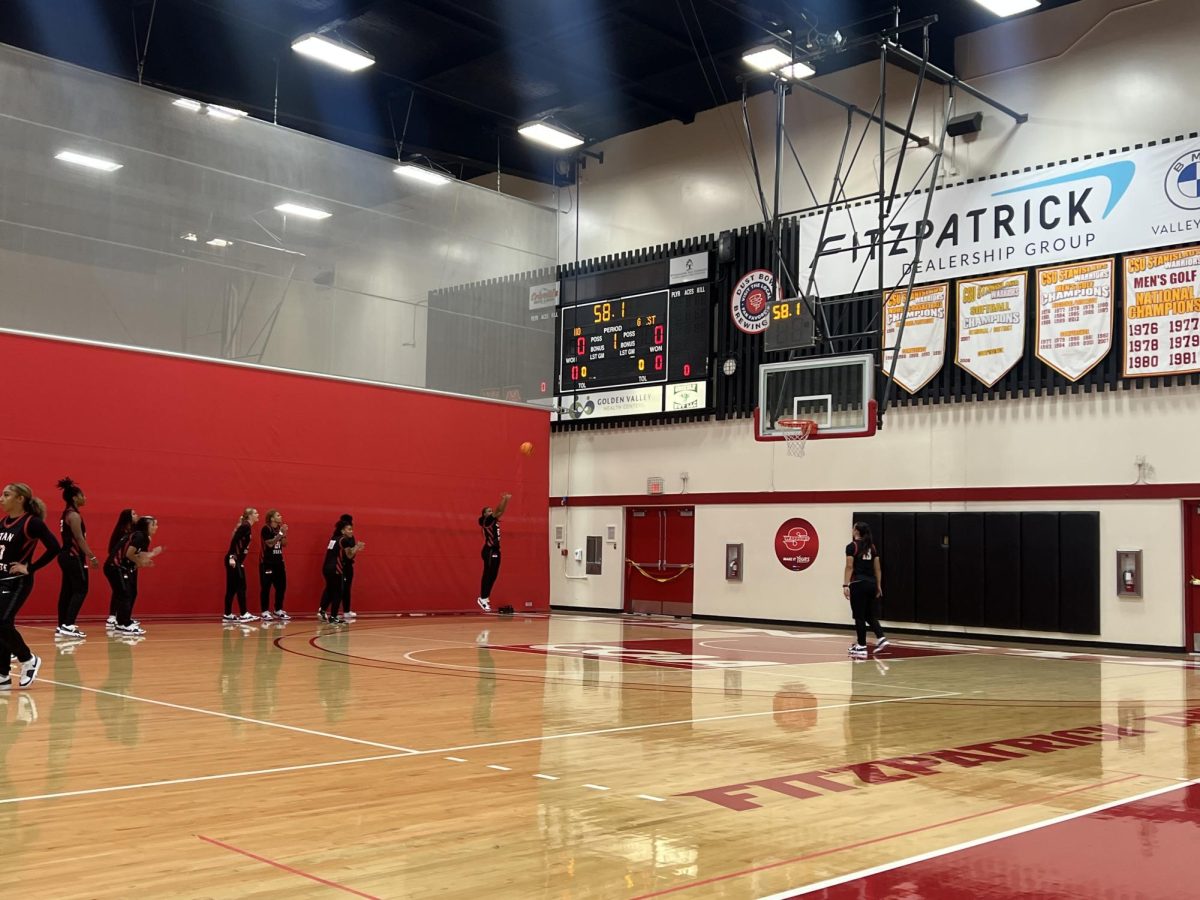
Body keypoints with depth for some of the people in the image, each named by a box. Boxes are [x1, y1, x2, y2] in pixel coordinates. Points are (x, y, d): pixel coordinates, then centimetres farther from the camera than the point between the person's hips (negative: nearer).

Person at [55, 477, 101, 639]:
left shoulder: (67, 514, 16)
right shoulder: (74, 515, -14)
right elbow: (79, 539, -19)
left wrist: (87, 556, 21)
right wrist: (92, 557, -18)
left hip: (66, 556, 10)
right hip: (73, 557, -10)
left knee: (67, 591, 11)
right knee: (80, 590, -9)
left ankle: (62, 627, 13)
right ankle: (68, 626, -16)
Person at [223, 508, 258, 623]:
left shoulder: (247, 527, 17)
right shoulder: (245, 526, -11)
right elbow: (234, 540, -19)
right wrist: (232, 557, -26)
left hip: (237, 560, 9)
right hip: (233, 560, -9)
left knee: (232, 588, 9)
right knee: (241, 587, -8)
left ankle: (228, 615, 12)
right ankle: (244, 614, -8)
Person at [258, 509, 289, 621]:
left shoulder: (280, 528, 11)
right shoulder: (266, 529, -10)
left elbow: (284, 544, 9)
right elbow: (270, 543, -20)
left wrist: (284, 533, -7)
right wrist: (280, 533, -21)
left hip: (278, 561, 7)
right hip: (267, 562, -7)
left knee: (281, 586, 7)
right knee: (266, 587, -5)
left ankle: (278, 610, 16)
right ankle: (265, 612, -1)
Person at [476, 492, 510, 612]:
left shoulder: (494, 521, 16)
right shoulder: (486, 521, -8)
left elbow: (501, 511, 17)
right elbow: (497, 511, -16)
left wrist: (506, 500, 6)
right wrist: (504, 499, -13)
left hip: (495, 550, 9)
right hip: (489, 551, -9)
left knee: (493, 576, 9)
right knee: (488, 575, -8)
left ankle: (485, 598, 15)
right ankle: (483, 598, -5)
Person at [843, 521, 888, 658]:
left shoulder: (852, 546, -6)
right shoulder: (872, 547, 11)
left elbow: (849, 567, -12)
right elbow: (878, 568, 11)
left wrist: (845, 585, -14)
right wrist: (879, 585, 16)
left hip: (858, 584, -6)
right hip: (871, 584, 6)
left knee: (859, 616, 0)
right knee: (869, 615, 18)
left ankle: (861, 648, 1)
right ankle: (881, 638, 2)